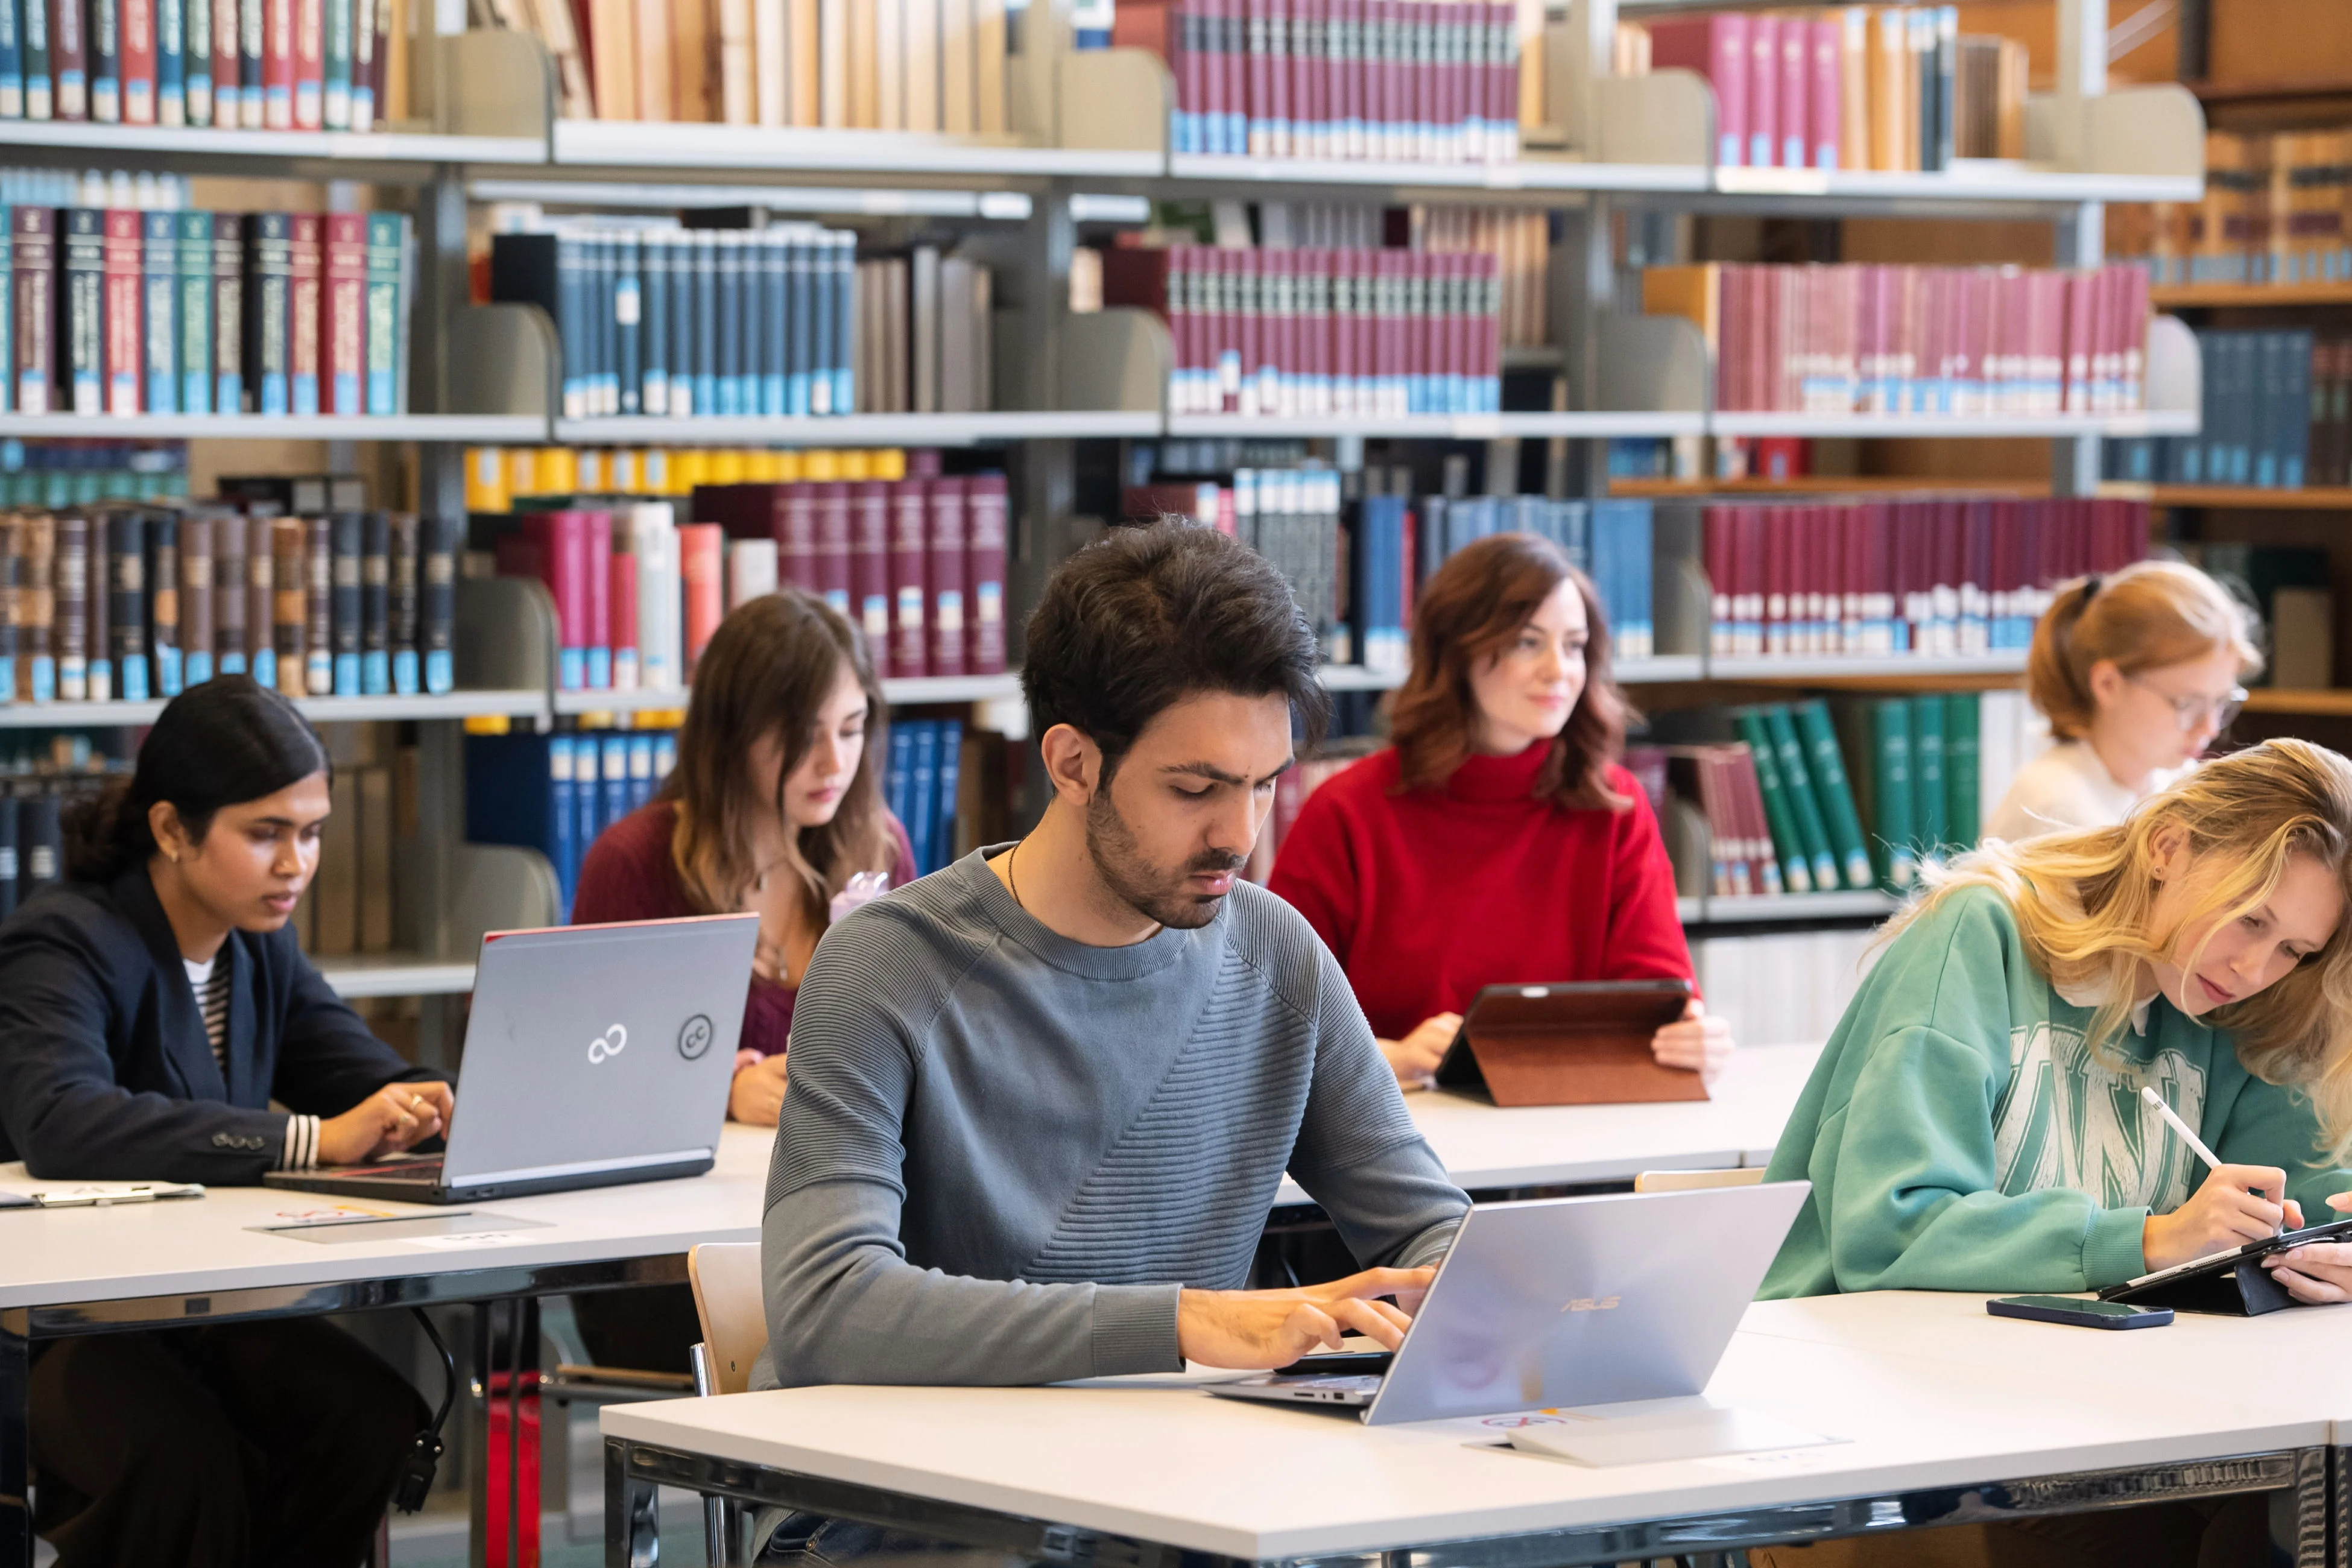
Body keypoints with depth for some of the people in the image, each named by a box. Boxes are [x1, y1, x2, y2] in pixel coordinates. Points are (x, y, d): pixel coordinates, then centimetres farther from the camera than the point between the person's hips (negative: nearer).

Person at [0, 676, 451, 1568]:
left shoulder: (260, 950, 9)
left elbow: (383, 1087, 5)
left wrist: (454, 1109, -21)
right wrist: (313, 1142, -41)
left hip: (203, 1315, 6)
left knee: (378, 1424, -23)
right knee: (184, 1460, -36)